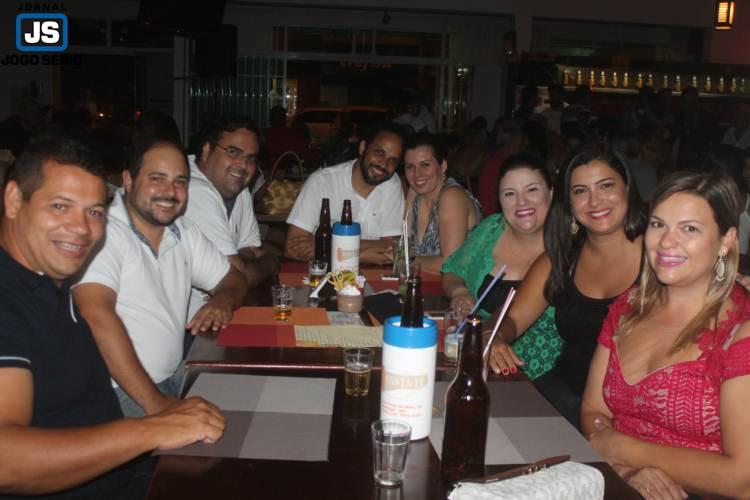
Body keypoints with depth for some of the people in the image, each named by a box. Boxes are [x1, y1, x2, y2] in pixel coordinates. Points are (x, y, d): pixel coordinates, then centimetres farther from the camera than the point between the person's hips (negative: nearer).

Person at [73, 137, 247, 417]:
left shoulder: (184, 232, 11)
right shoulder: (103, 232, -13)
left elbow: (232, 278, 20)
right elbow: (97, 315, -24)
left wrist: (223, 300, -5)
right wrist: (152, 401, -26)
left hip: (174, 381, 8)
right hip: (119, 393, -7)